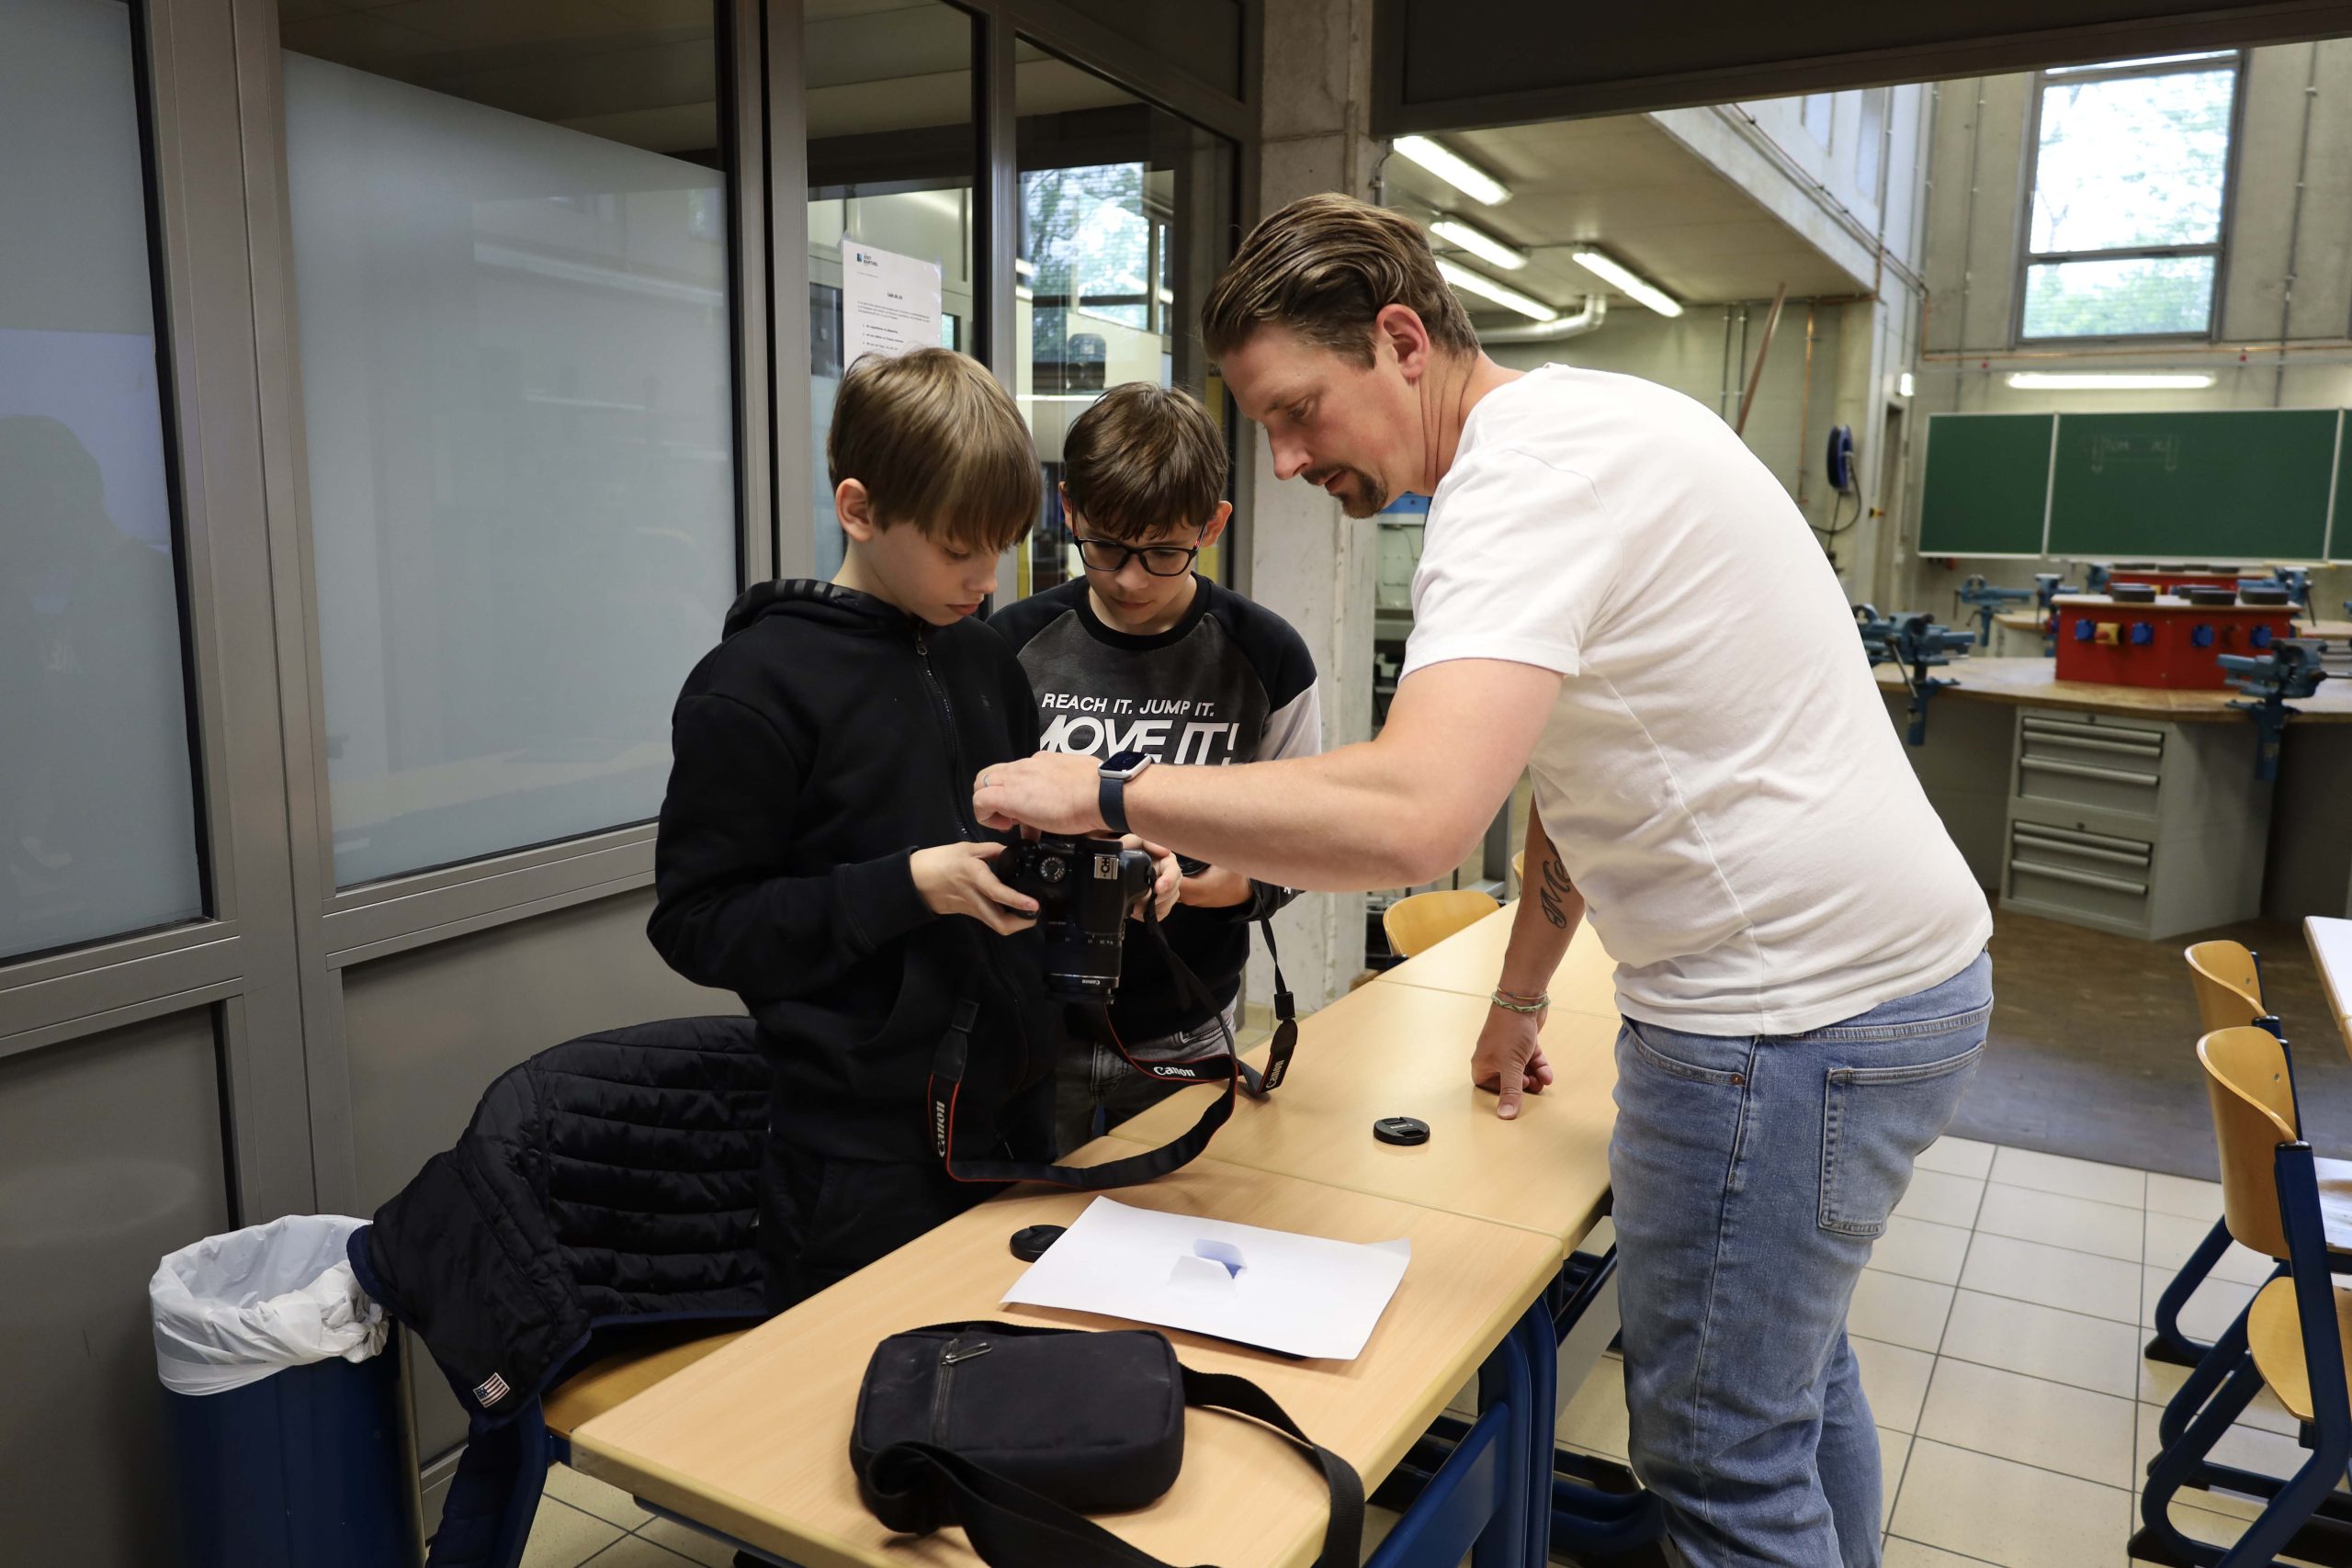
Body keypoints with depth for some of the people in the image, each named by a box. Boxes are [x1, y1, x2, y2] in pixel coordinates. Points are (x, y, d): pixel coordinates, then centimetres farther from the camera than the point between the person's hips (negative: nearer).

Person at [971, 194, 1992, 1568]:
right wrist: (1521, 996, 25)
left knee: (1726, 1456, 4)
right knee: (1794, 1366, 26)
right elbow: (1581, 765, 19)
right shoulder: (1569, 428, 11)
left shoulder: (1528, 473, -22)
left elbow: (1411, 818, -36)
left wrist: (1101, 792, -24)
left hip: (1796, 1014, -10)